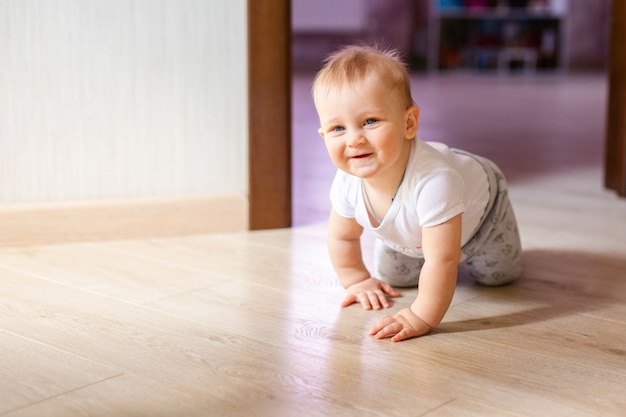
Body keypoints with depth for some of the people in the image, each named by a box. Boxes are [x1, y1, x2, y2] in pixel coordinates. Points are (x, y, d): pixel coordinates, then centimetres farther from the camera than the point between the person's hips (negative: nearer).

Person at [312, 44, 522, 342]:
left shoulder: (434, 181, -53)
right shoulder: (347, 181, -34)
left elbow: (442, 261, -49)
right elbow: (342, 237, -11)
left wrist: (422, 318, -48)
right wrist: (357, 281, -7)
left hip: (479, 206, -3)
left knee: (499, 275, 17)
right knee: (396, 279, 19)